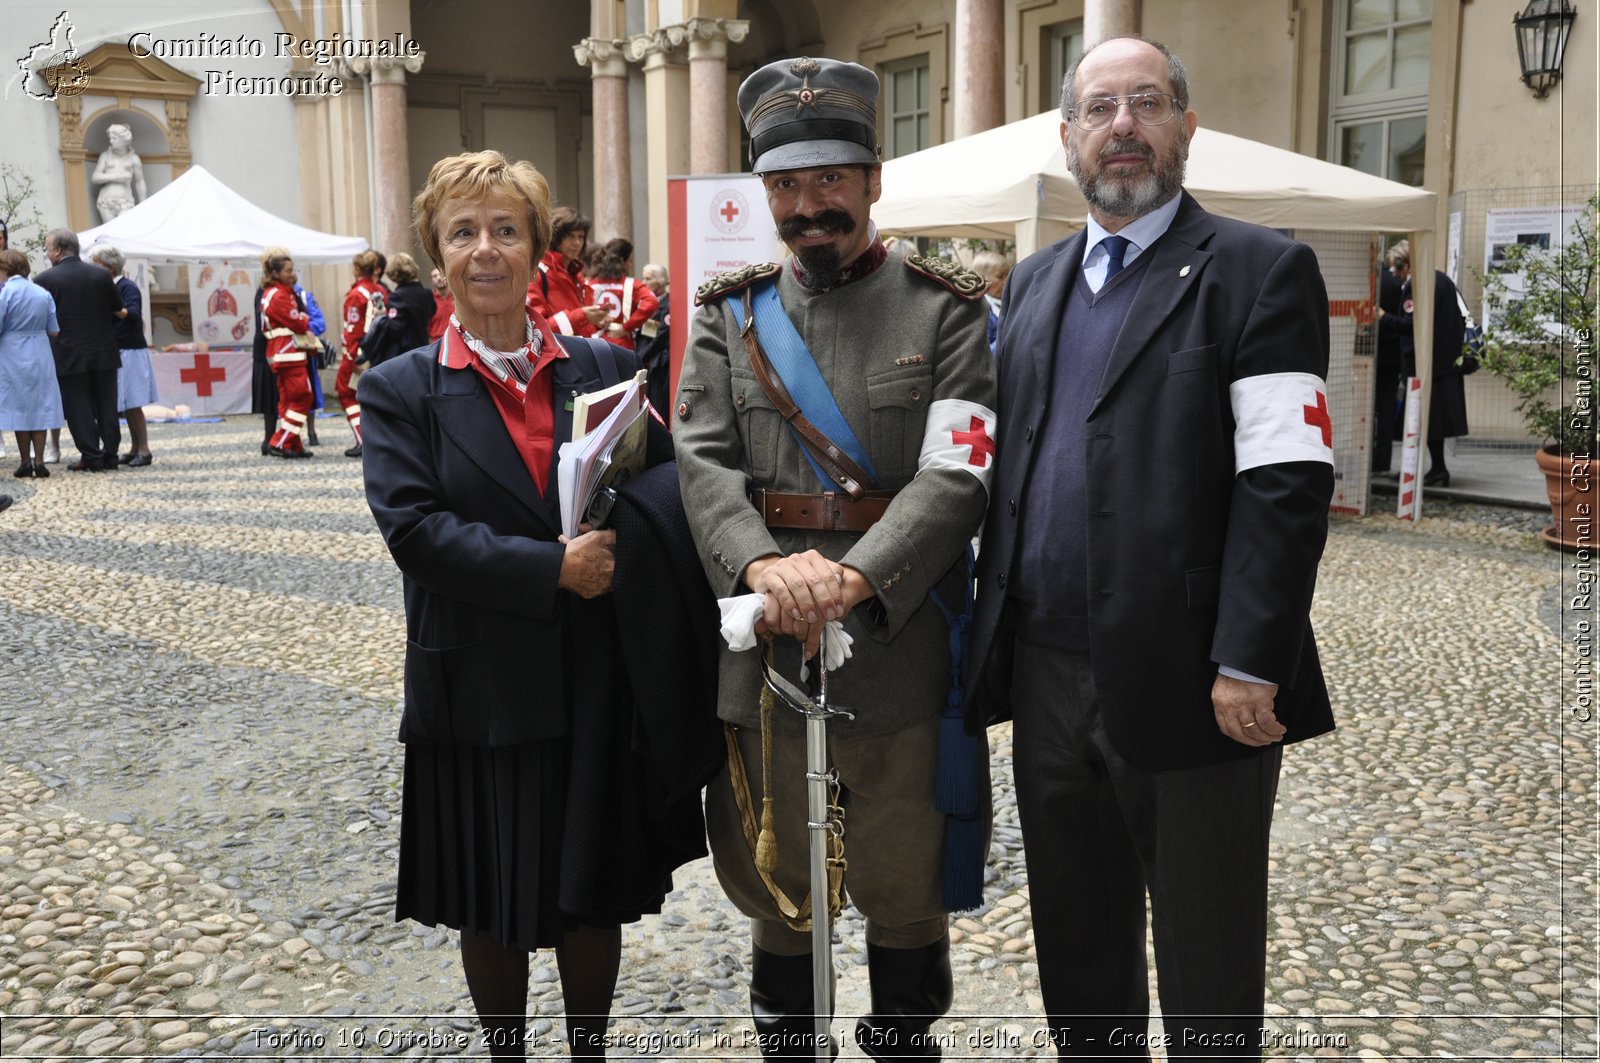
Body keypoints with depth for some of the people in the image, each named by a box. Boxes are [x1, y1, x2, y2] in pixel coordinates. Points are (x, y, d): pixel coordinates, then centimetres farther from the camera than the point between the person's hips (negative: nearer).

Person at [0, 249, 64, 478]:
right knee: (39, 406, 6)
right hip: (40, 357, 3)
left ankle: (26, 462, 8)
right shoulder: (43, 293, 2)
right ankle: (39, 461, 2)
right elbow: (54, 331, 4)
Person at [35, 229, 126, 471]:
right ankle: (110, 455, 11)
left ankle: (92, 458, 3)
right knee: (106, 406, 9)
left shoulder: (46, 279, -7)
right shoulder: (101, 275, 0)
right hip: (104, 352, 3)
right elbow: (120, 312, 8)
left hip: (69, 355, -3)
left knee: (79, 408, 4)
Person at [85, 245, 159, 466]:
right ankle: (134, 449, 15)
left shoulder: (127, 287, -11)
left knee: (133, 404, -7)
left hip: (130, 352, -8)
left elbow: (133, 314, -26)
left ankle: (144, 451, -3)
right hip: (116, 352, 8)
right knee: (126, 406, 9)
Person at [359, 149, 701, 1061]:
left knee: (595, 892, 14)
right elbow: (413, 526, -14)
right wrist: (551, 568, -21)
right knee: (491, 905, 13)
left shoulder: (606, 369, 3)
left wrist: (619, 549, -20)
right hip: (479, 689, -1)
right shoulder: (400, 389, -2)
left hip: (598, 685, 2)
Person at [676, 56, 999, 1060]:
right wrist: (763, 564, -23)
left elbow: (957, 471, -12)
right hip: (764, 645, 2)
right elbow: (704, 458, -4)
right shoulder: (729, 312, 7)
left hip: (903, 639, -2)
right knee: (777, 883, 16)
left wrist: (855, 576, -26)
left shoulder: (948, 310, 0)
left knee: (907, 887, 14)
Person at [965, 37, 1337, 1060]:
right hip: (1048, 671, 6)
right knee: (1075, 935, 20)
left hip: (1187, 685, -5)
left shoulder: (1259, 270, -6)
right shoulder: (1035, 280, 14)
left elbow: (1287, 483, -13)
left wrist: (1248, 667, -19)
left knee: (1208, 960, 10)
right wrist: (994, 626, 10)